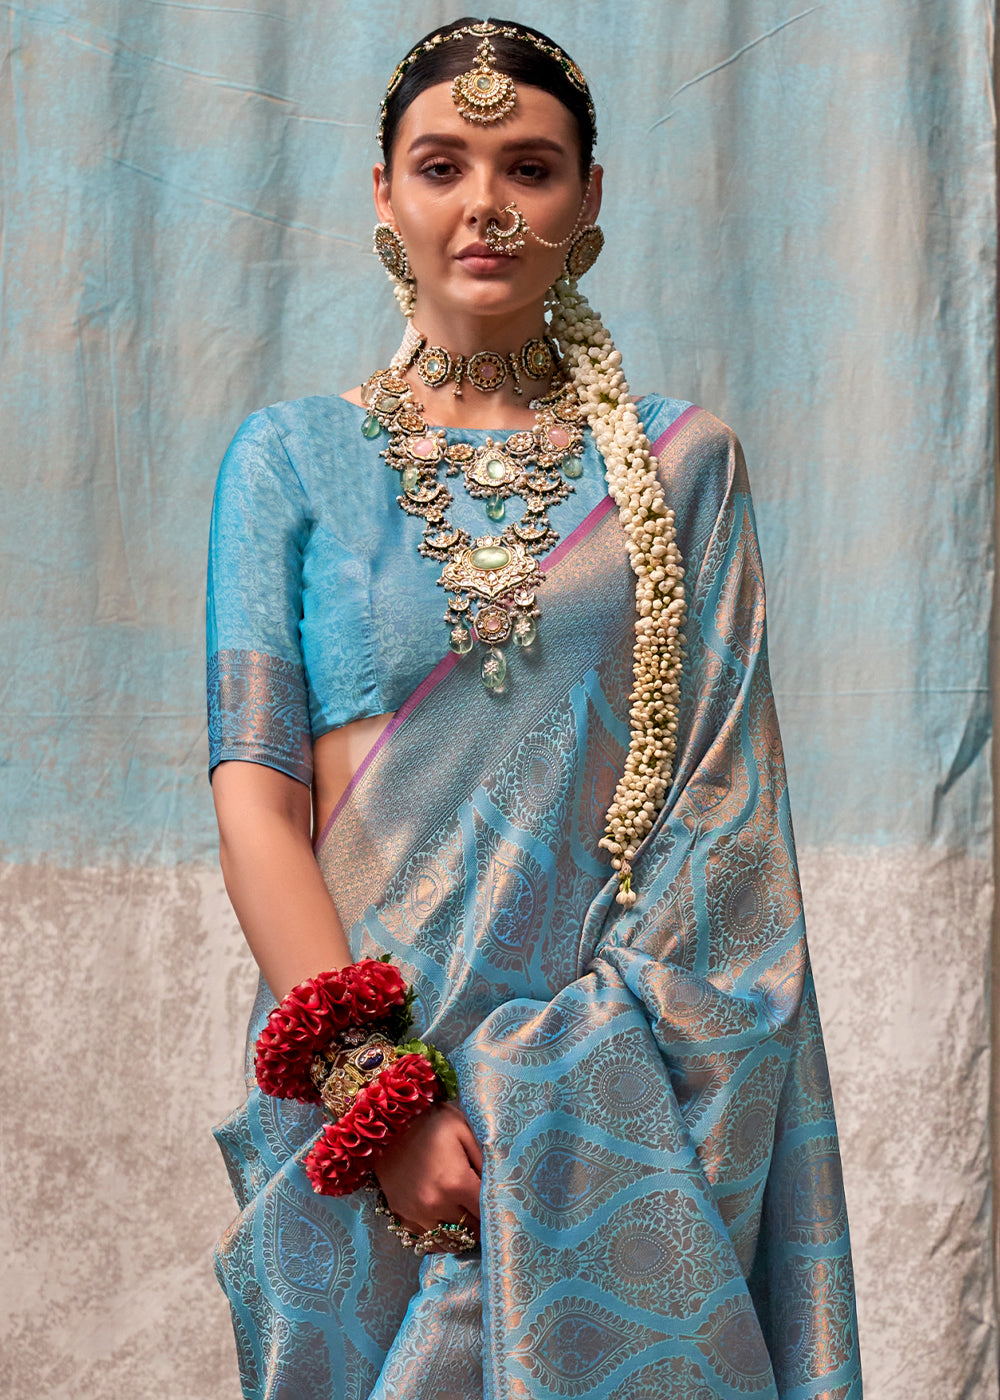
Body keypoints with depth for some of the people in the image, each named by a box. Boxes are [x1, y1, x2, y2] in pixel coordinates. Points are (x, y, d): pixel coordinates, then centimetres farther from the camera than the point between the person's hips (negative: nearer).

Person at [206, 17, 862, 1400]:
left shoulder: (682, 465, 5)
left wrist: (556, 1086, -14)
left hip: (631, 1099, 0)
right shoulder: (294, 456, 4)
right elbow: (255, 798, -3)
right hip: (358, 1066, 0)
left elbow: (724, 794, -2)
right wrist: (379, 1084, -16)